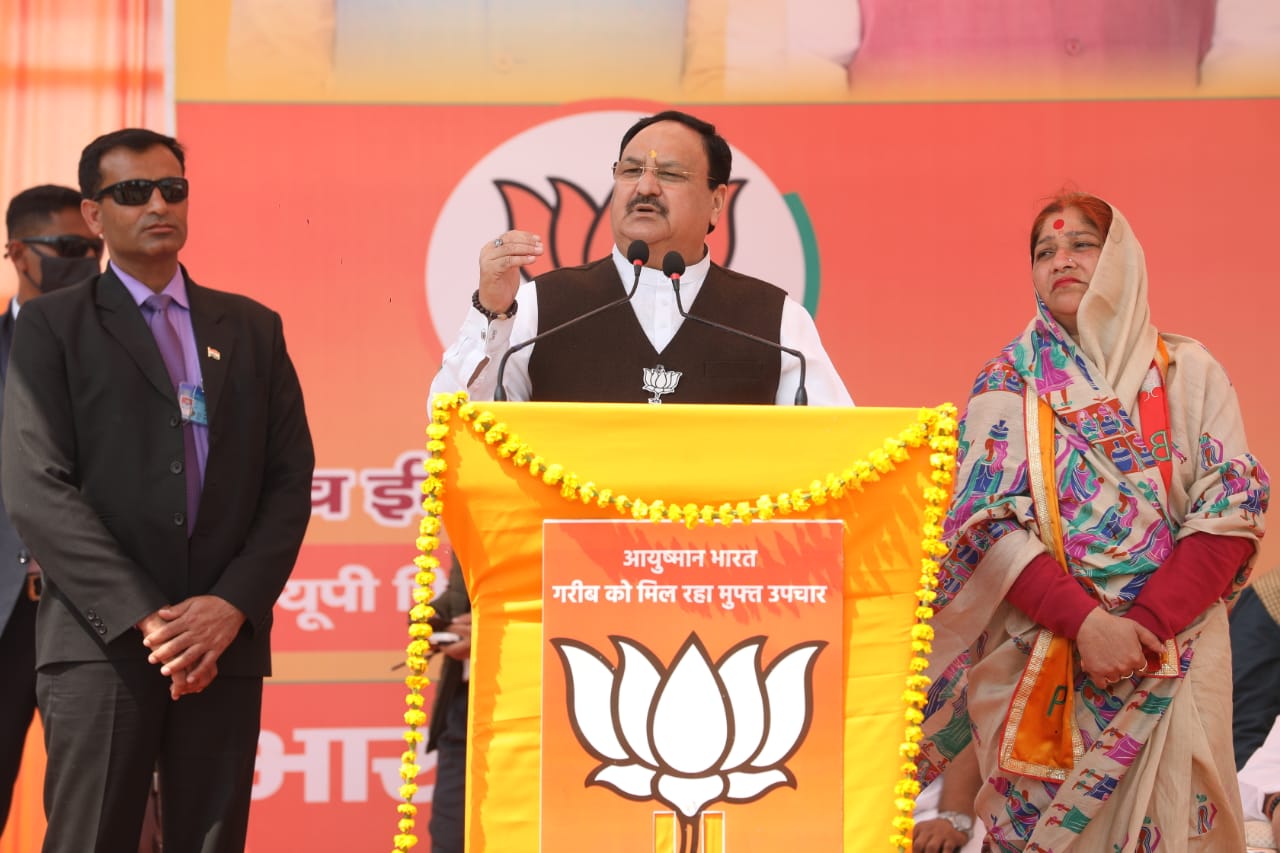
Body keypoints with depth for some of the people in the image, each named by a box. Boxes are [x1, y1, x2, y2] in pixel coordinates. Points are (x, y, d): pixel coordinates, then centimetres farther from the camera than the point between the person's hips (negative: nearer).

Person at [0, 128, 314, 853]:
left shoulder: (253, 327, 15)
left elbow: (290, 480, 10)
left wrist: (233, 606, -6)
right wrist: (144, 618, -12)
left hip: (227, 638, 3)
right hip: (101, 643, -3)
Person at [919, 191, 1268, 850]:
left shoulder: (1190, 374, 5)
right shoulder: (1008, 382, 4)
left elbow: (1231, 512, -3)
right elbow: (987, 523, -5)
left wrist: (1147, 625, -16)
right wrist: (1085, 623, -19)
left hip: (1172, 658, 0)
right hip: (1037, 661, 0)